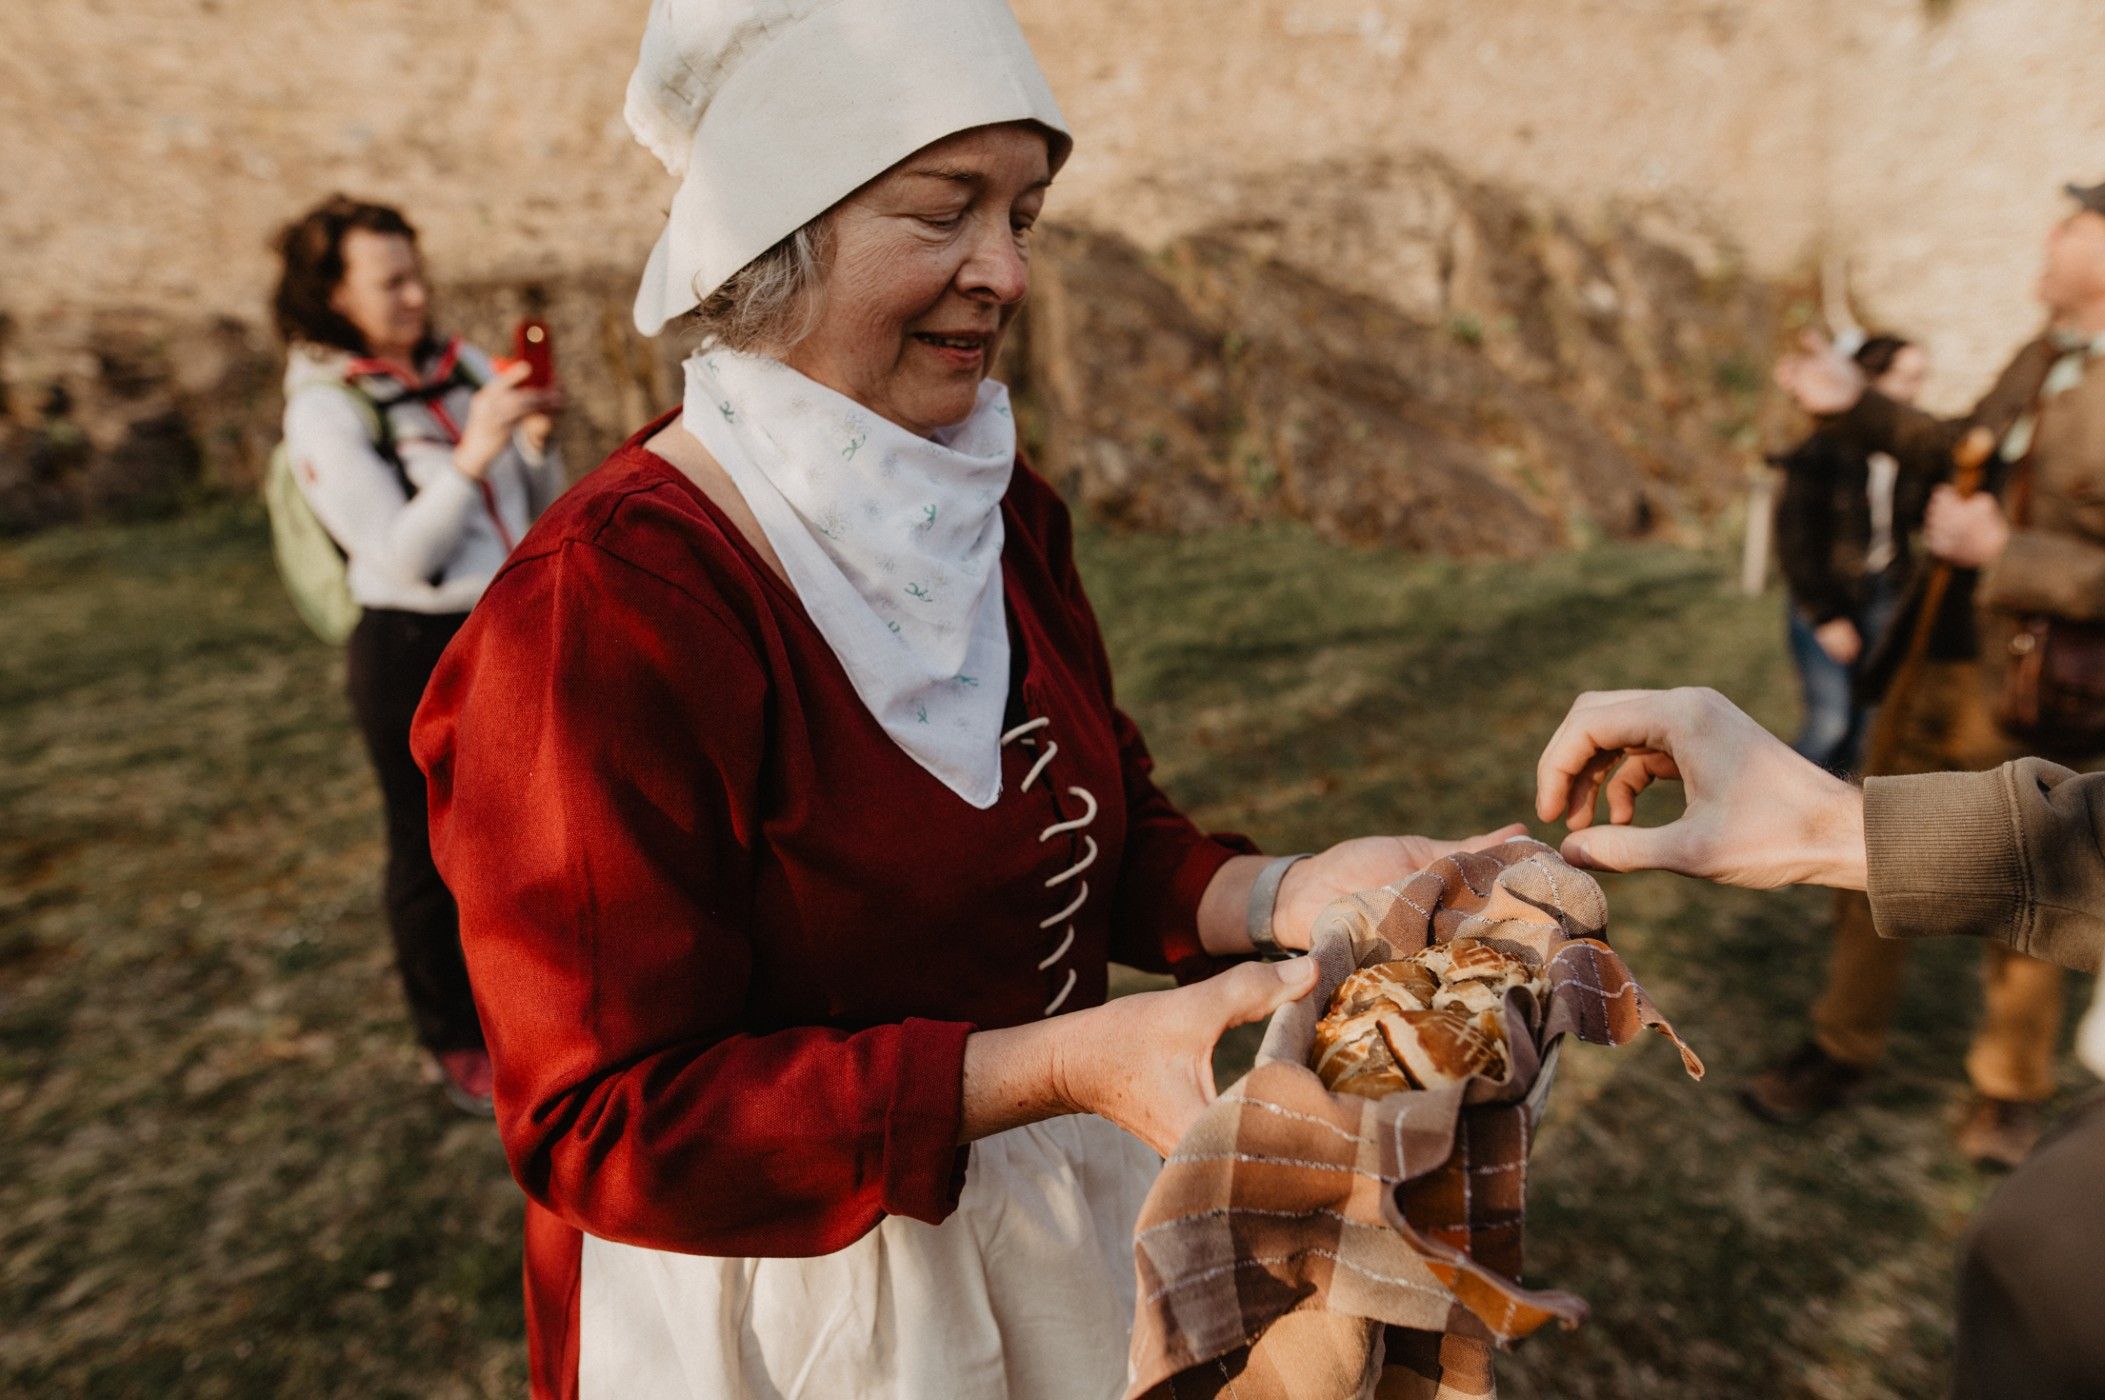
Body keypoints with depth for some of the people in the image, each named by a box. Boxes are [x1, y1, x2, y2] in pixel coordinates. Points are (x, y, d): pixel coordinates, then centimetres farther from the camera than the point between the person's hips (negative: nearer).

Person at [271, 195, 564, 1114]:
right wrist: (473, 453, -27)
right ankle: (455, 1046, 29)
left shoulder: (464, 367, 4)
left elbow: (543, 509, 8)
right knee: (435, 854, 10)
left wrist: (537, 441, -12)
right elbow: (401, 556, -17)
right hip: (414, 654, -4)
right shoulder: (324, 410, -9)